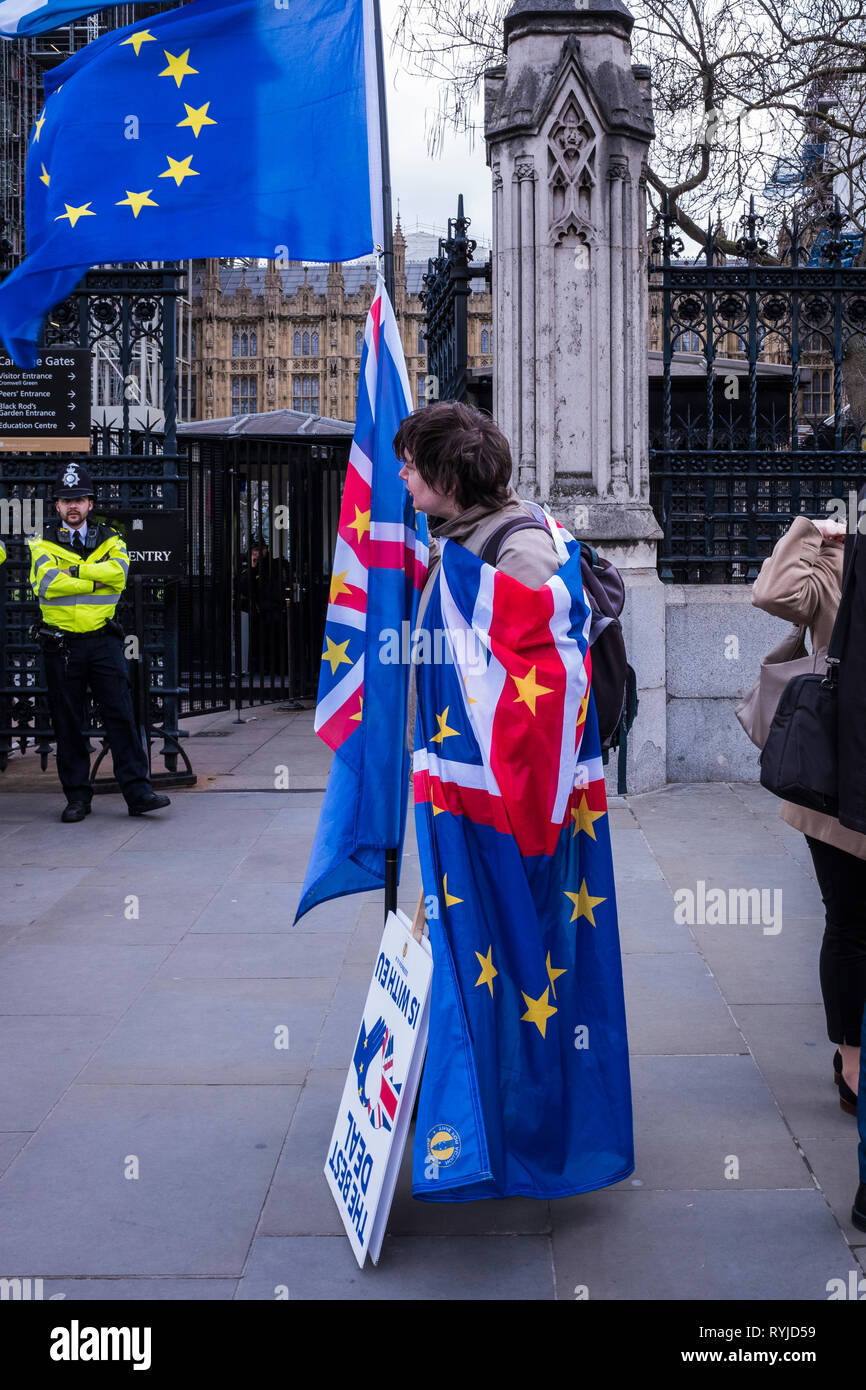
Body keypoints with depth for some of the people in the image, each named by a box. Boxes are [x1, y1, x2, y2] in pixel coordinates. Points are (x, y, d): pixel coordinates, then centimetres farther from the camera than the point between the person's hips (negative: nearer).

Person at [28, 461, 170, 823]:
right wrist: (97, 580, -11)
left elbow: (118, 571, -12)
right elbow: (49, 582, -15)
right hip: (60, 645, 0)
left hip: (103, 640, 0)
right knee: (67, 722, 5)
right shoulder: (43, 544, 5)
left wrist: (75, 570, -15)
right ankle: (77, 796, 14)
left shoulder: (110, 540, 10)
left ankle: (138, 792, -3)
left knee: (120, 715, -4)